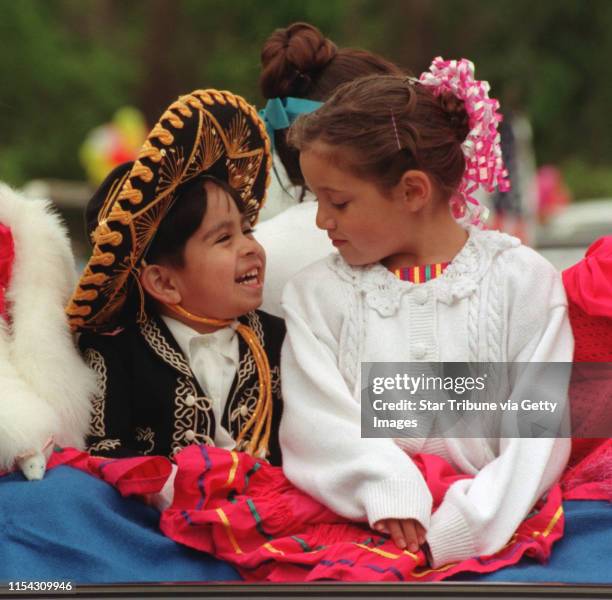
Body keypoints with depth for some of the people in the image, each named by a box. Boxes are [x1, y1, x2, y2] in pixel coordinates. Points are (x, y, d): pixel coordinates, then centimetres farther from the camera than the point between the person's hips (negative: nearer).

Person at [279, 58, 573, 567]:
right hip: (359, 533, 0)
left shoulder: (523, 280, 7)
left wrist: (456, 532, -12)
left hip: (484, 537, 0)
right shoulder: (316, 293, 13)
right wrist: (388, 492, -18)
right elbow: (317, 424, 1)